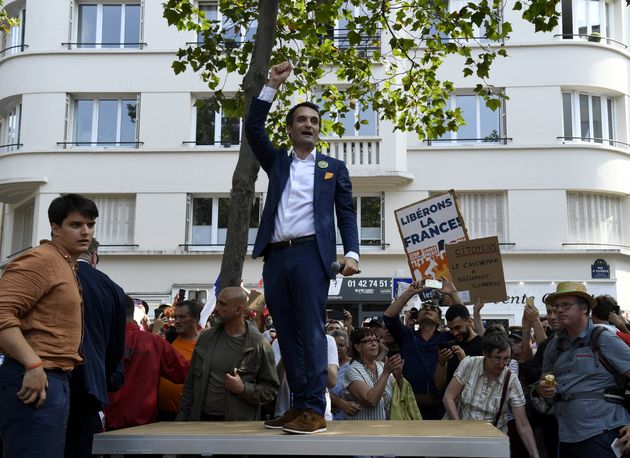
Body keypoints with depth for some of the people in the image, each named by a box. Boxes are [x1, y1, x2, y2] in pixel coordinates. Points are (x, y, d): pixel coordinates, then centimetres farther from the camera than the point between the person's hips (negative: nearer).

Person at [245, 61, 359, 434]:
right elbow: (253, 129, 12)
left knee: (311, 332, -10)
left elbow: (346, 213, 8)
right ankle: (299, 406, 7)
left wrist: (352, 252, -8)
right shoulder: (277, 162, 22)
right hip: (275, 257, 4)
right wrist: (273, 85, 6)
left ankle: (315, 410, -11)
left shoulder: (334, 167, 15)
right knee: (287, 334, 3)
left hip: (310, 253, -4)